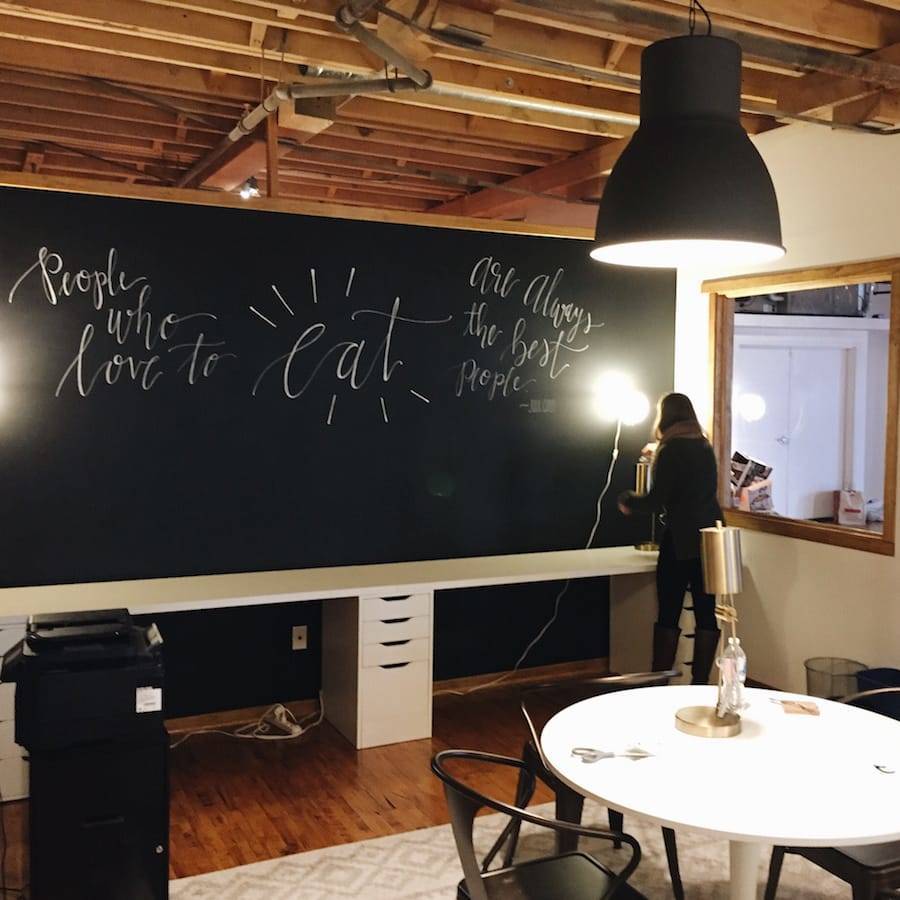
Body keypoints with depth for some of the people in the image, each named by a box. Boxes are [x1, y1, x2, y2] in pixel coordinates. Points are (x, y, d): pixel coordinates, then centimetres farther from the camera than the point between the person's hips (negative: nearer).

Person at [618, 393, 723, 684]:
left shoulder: (670, 449, -9)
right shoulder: (704, 447, 12)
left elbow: (656, 500, -13)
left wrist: (628, 501, 6)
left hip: (682, 540, -6)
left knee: (669, 614, 2)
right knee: (706, 612, 6)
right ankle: (700, 684, 12)